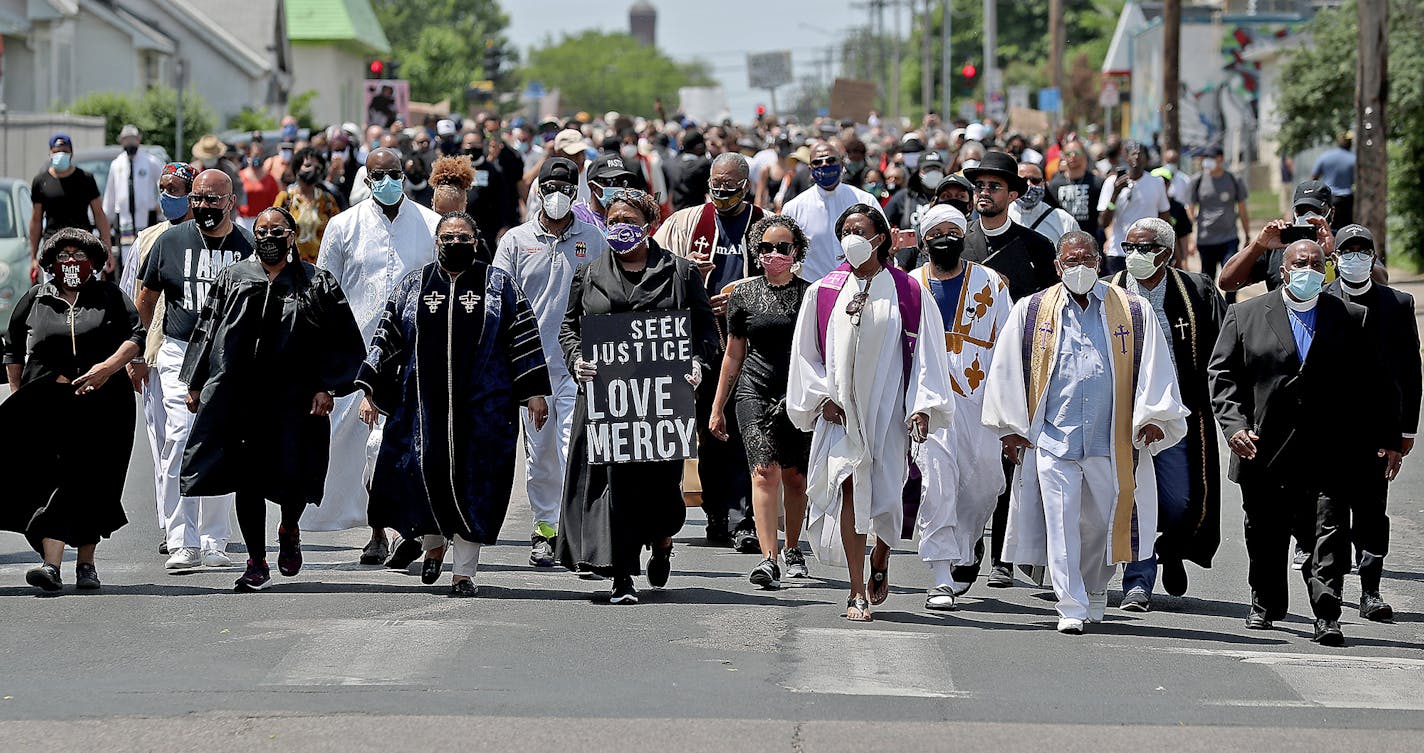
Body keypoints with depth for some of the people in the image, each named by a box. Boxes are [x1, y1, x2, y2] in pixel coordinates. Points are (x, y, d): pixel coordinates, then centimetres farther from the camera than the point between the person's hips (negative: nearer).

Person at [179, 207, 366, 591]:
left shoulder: (317, 283, 6)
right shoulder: (232, 279, 12)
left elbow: (342, 343, 4)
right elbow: (206, 331, 15)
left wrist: (327, 387, -6)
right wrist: (195, 384, 10)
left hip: (293, 398, -2)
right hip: (238, 395, 2)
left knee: (293, 478, -7)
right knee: (248, 479, 0)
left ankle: (289, 530, 27)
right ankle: (257, 563, 10)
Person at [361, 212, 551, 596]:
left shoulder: (499, 284, 8)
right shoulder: (413, 285, 12)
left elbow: (524, 338, 7)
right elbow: (387, 338, 13)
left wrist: (534, 392, 1)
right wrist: (370, 389, 5)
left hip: (483, 405, -1)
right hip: (423, 403, 1)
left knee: (472, 482, -3)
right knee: (423, 474, -5)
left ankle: (464, 571, 5)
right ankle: (434, 542, 25)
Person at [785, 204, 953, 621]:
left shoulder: (908, 293, 1)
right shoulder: (824, 292, 6)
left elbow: (926, 353, 2)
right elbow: (805, 353, 11)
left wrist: (922, 406, -7)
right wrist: (822, 396, -2)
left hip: (887, 408, 0)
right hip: (841, 409, 0)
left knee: (886, 492, 2)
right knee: (849, 488, -13)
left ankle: (881, 558, 35)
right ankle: (857, 591, -12)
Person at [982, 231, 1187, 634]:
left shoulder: (1133, 312, 5)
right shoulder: (1031, 312, 6)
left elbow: (1154, 369, 5)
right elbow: (1007, 370, 8)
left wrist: (1153, 417, -7)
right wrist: (1010, 428, 4)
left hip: (1110, 439, 1)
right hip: (1053, 438, -1)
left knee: (1102, 520, 9)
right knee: (1061, 523, -8)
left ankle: (1094, 591, 32)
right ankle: (1071, 608, -7)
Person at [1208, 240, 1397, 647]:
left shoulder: (1352, 319, 7)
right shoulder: (1245, 316, 6)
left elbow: (1375, 383, 8)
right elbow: (1222, 375, 4)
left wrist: (1388, 440, 3)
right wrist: (1234, 425, -10)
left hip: (1328, 456, -1)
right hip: (1264, 449, 1)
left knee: (1328, 534, -11)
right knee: (1265, 536, 12)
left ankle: (1327, 618, -11)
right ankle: (1265, 605, 31)